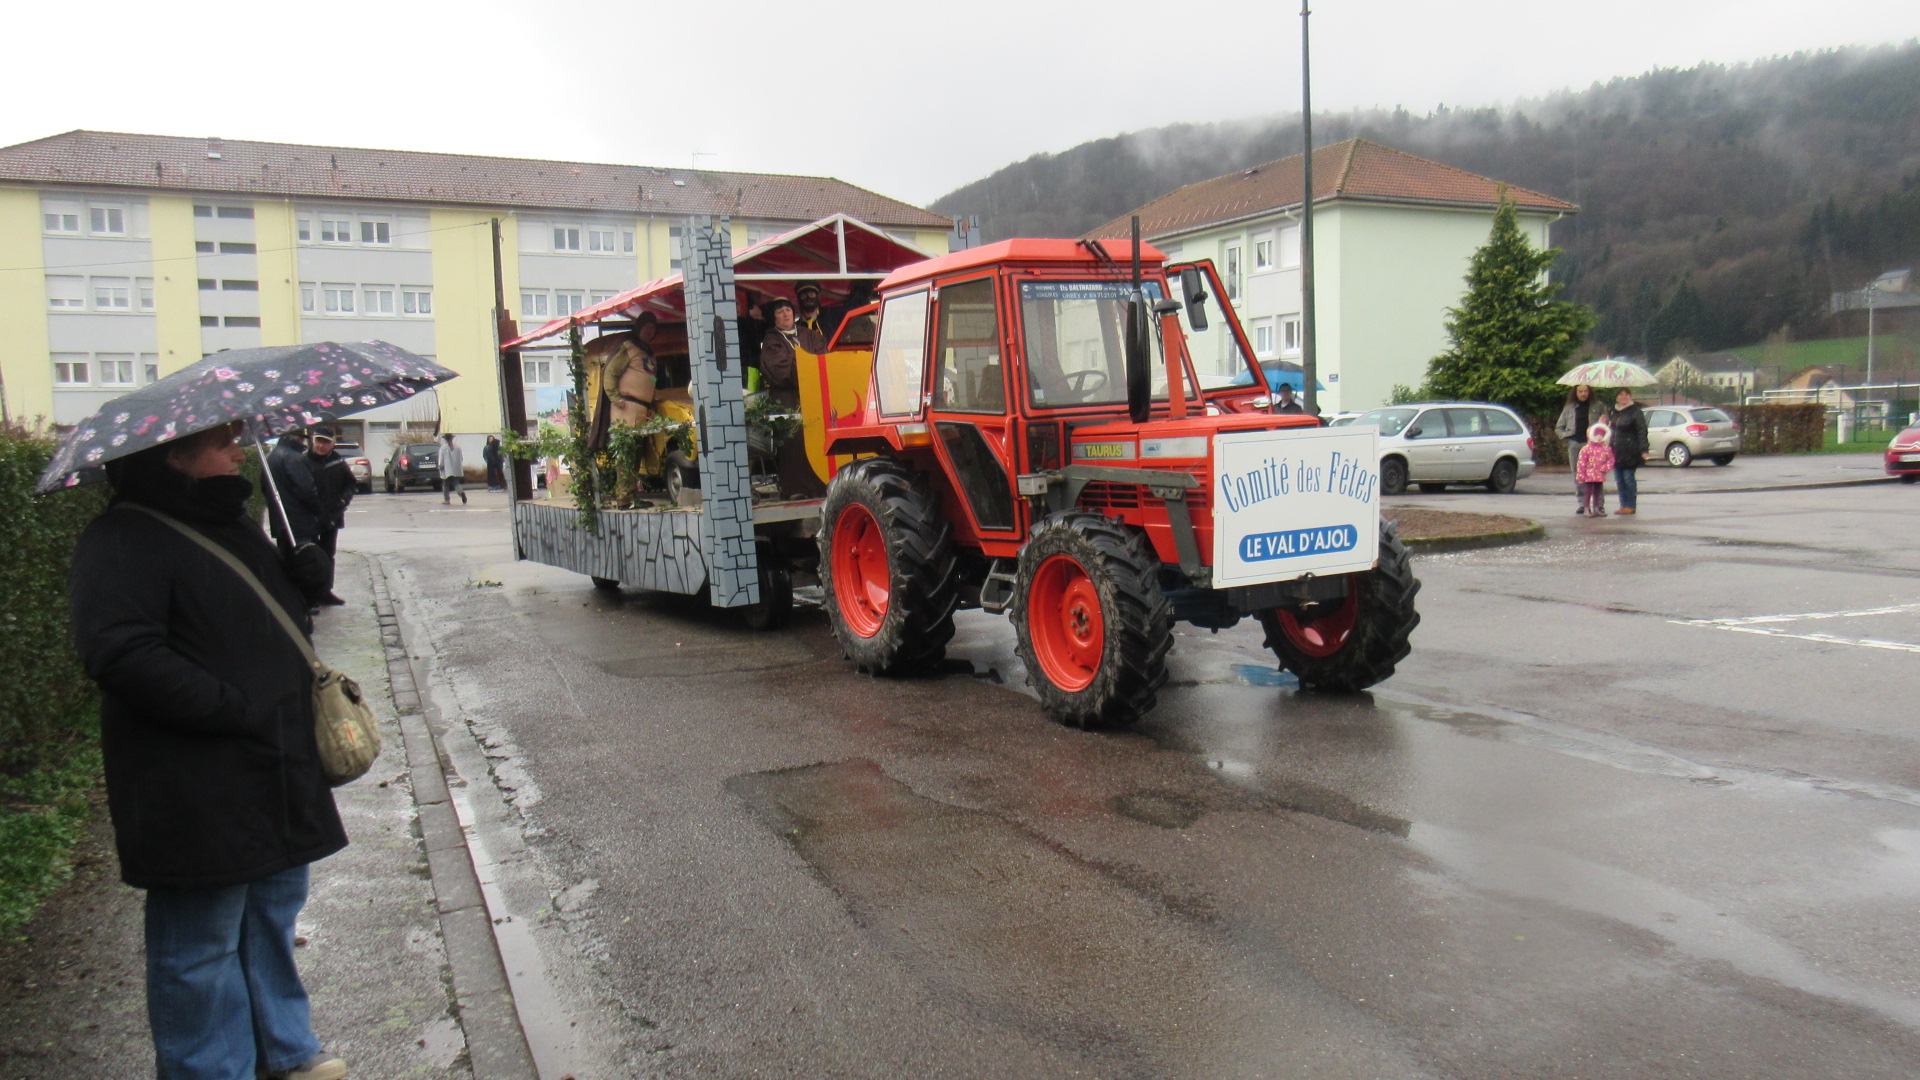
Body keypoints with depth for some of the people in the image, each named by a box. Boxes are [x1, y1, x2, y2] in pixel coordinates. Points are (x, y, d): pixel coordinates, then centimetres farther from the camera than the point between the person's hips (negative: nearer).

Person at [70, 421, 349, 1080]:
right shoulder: (125, 540, -14)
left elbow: (280, 620, 27)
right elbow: (120, 654, -25)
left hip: (275, 771, 9)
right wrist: (236, 709, -25)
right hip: (196, 795, -9)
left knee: (274, 914, 21)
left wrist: (304, 577, 4)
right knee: (202, 946, 4)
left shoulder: (233, 524, 15)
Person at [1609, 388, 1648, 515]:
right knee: (1619, 480, 8)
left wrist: (1643, 450, -14)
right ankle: (1623, 505, 15)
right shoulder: (1612, 412, 15)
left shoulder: (1636, 412, -5)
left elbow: (1642, 432, -9)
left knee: (1629, 479, -3)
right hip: (1616, 452, 7)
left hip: (1630, 452, -6)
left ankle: (1631, 506, 4)